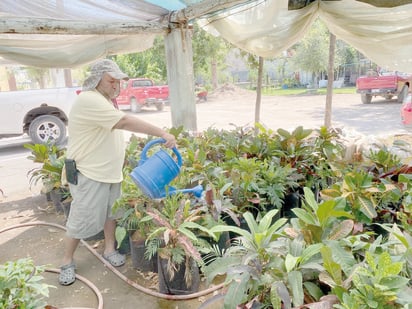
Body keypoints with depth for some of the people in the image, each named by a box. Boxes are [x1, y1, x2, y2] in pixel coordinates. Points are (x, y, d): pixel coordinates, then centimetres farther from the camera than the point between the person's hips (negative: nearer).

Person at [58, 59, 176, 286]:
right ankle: (67, 262, 19)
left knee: (110, 212, 16)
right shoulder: (88, 100, -22)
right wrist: (163, 134, -32)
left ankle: (109, 249, 33)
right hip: (89, 173, -9)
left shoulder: (105, 99, 11)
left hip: (110, 171, 9)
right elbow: (125, 122, -30)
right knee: (81, 219, 1)